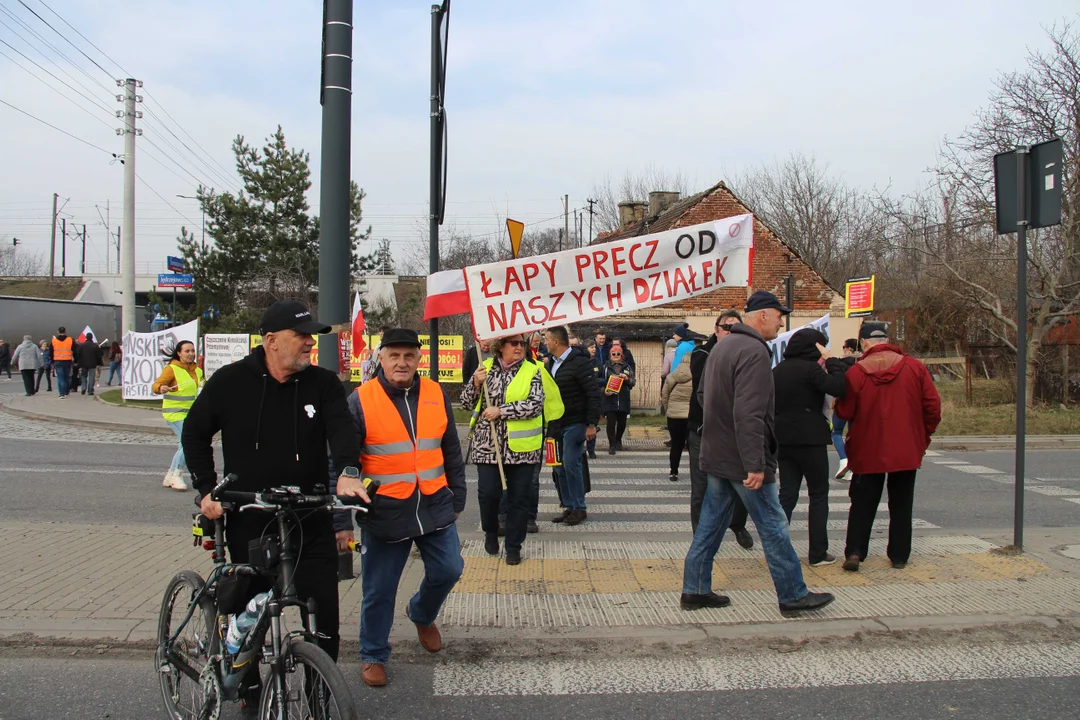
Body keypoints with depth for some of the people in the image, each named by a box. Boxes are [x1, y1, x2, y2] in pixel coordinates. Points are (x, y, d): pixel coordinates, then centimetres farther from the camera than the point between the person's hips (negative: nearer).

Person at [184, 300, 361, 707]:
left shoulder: (323, 384, -1)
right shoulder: (231, 382, -2)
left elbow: (341, 427, -16)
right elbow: (194, 433, 9)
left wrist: (347, 470, -36)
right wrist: (207, 490, 0)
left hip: (310, 520, 0)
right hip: (248, 520, 0)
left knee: (324, 617, -2)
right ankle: (249, 693, 34)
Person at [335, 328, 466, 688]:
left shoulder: (436, 395, 4)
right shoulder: (360, 400, -8)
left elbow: (452, 453, 12)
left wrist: (457, 498, 14)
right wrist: (345, 483, -13)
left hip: (435, 507, 3)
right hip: (383, 513, -3)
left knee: (447, 570, 7)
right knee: (379, 590, 6)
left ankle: (422, 614, 39)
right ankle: (373, 655, 27)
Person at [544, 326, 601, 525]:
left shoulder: (579, 362, -13)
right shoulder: (551, 363, 11)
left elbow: (593, 394, -15)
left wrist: (591, 424, -18)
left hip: (575, 423, -8)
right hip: (556, 424, 8)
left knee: (571, 464, -8)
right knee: (560, 467, 9)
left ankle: (579, 508, 3)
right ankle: (568, 506, 18)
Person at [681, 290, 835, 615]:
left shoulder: (721, 346, 12)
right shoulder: (754, 351, -19)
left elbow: (703, 395, 22)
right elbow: (749, 414, -27)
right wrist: (756, 464, -26)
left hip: (716, 454, 9)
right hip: (742, 458, -9)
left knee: (711, 523, 13)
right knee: (773, 527, 3)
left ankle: (695, 590, 18)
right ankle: (793, 595, 13)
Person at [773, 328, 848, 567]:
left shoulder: (777, 371, 9)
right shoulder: (810, 369, -14)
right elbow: (838, 388, -25)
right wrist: (832, 361, -14)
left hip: (783, 439, 6)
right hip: (810, 439, -6)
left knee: (787, 494, 10)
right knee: (818, 495, 6)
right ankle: (818, 553, 7)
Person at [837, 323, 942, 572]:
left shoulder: (856, 373, -10)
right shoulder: (914, 367, -3)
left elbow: (844, 412, -8)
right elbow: (933, 407, -2)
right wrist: (923, 437, 10)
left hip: (868, 451, -2)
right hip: (907, 450, 2)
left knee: (862, 504, 8)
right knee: (901, 504, 13)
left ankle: (854, 551, -4)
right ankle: (899, 555, 18)